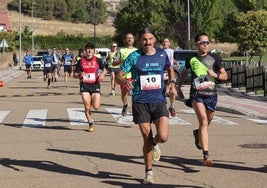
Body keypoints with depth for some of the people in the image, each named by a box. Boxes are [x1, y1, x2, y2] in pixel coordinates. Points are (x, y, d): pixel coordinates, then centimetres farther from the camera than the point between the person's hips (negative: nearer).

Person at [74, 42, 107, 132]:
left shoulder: (97, 60, 4)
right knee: (87, 107, -7)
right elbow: (75, 75, 5)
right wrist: (80, 75, -17)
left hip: (95, 85, 0)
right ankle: (91, 123, 13)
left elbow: (104, 69, 17)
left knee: (96, 107, -7)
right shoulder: (81, 61, 3)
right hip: (84, 85, 0)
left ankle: (92, 101, 29)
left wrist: (102, 75, -5)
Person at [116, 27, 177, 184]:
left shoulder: (162, 54, 5)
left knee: (163, 137, -16)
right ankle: (149, 172, 22)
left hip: (159, 101, 1)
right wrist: (125, 81, -24)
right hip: (140, 102, -1)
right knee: (147, 139, 2)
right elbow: (119, 75, -2)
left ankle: (155, 143, 23)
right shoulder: (134, 56, -2)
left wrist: (172, 82, 6)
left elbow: (170, 69, 24)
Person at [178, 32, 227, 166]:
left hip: (211, 95, 3)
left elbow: (225, 75, 7)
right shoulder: (191, 60, 4)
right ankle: (206, 155, -25)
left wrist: (216, 75, -13)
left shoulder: (214, 59, 4)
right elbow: (184, 72, 24)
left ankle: (197, 133, 56)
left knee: (206, 122, 18)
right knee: (203, 121, -20)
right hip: (196, 95, -3)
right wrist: (179, 86, 26)